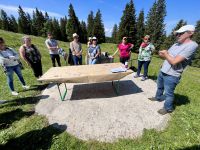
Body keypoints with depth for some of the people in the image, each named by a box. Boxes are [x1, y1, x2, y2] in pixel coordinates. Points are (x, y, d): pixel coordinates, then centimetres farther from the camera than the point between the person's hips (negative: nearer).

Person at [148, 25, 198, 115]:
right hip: (162, 71, 8)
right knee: (159, 87, 26)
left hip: (171, 76, -8)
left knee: (168, 93, 8)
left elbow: (174, 61, -26)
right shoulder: (176, 44, 9)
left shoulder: (192, 45, -18)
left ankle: (168, 108, 29)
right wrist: (162, 54, -9)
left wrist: (165, 53, -10)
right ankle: (158, 97, 49)